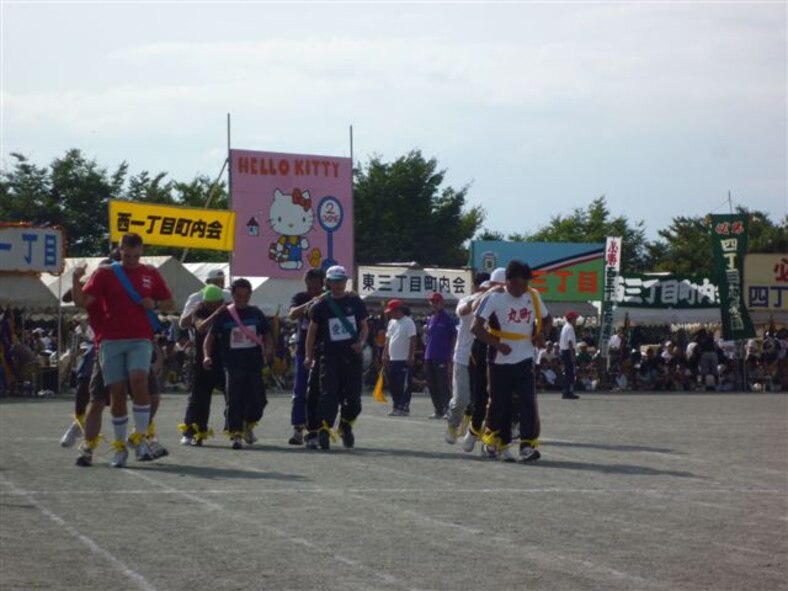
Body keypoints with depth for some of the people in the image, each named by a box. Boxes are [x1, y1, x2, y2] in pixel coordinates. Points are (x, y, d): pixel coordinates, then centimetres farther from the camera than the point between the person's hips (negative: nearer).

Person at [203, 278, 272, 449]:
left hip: (254, 364, 3)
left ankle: (248, 425, 26)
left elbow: (267, 334, 17)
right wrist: (207, 355, -15)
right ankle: (235, 435, -1)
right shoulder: (224, 315, 1)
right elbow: (210, 337, 0)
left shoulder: (256, 313, 10)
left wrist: (268, 348, -4)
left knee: (258, 400, 0)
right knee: (234, 401, -7)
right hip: (233, 365, -2)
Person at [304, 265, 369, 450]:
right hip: (330, 356, -2)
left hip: (352, 355, 2)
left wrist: (360, 342, -9)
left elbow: (364, 326, 11)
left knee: (353, 395, 3)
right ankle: (324, 430, -14)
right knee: (329, 393, -13)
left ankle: (346, 426, 24)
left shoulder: (355, 302, 7)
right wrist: (308, 356, 2)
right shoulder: (321, 305, 3)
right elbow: (312, 331, 8)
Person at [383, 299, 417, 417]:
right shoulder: (391, 323, 16)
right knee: (393, 385, 9)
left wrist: (411, 357, -20)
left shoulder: (408, 322, -9)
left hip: (404, 360, -8)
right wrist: (385, 355, 15)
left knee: (404, 385, -6)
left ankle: (404, 408, -4)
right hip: (392, 359, 8)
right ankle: (396, 407, 16)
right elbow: (388, 340, 21)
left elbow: (413, 340, -15)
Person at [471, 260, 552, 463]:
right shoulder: (495, 298, -9)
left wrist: (541, 332, 0)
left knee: (528, 401, -10)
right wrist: (497, 344, -19)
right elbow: (476, 327, -12)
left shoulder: (533, 296, 5)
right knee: (500, 404, 5)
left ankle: (528, 445, -13)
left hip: (525, 359, 3)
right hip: (500, 361, -2)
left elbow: (546, 319, 21)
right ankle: (501, 445, 20)